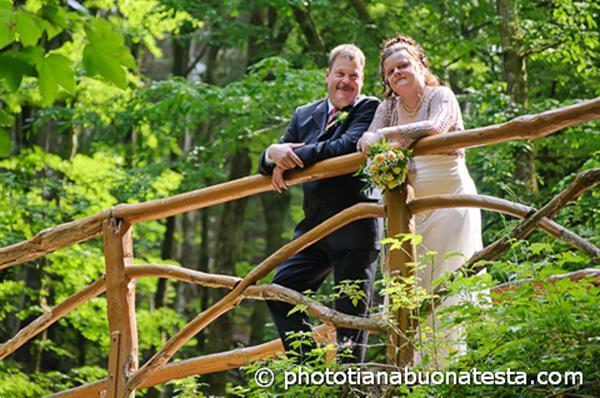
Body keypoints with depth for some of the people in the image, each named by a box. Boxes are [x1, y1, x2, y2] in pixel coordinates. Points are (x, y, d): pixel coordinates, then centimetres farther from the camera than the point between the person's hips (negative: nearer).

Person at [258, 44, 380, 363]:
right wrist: (274, 154, -15)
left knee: (351, 311, -3)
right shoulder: (305, 115, 16)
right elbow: (268, 167, 11)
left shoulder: (370, 109, -1)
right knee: (280, 291, -1)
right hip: (313, 227, 6)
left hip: (355, 227, -6)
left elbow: (348, 146, -20)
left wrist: (293, 158, -16)